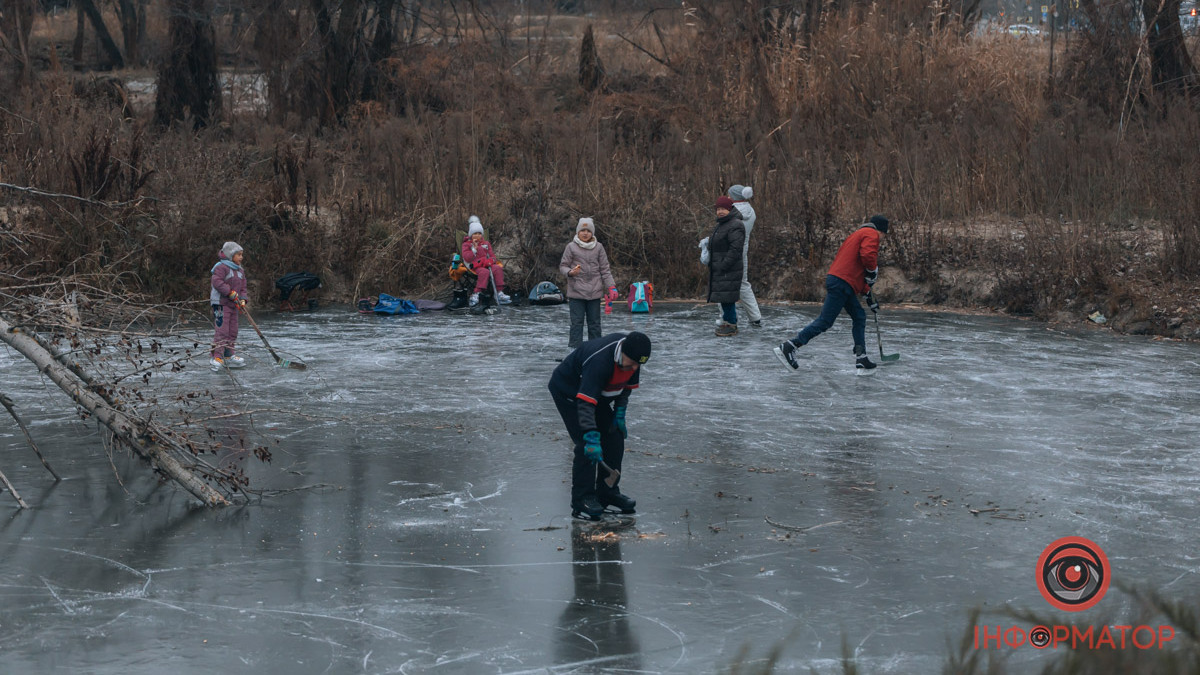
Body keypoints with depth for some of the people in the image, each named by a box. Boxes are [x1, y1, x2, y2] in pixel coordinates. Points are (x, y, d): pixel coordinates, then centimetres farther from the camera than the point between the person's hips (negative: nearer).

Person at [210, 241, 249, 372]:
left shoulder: (240, 271, 16)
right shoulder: (221, 267, -11)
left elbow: (242, 288, 18)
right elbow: (217, 282, -22)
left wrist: (242, 299, -1)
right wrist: (231, 293, -26)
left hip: (233, 305, 9)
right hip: (220, 303, -9)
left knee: (233, 331, 12)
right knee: (222, 330, -14)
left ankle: (228, 356, 22)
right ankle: (217, 358, -16)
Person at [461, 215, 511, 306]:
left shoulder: (486, 243, 23)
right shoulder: (467, 244, 9)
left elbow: (492, 255, 19)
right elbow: (467, 258, -5)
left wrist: (491, 260, -6)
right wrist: (474, 248, -10)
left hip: (487, 264, 4)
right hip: (475, 266, -4)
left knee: (497, 269, -27)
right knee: (484, 272, -39)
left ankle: (499, 293, -28)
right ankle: (476, 294, -41)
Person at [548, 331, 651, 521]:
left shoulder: (632, 357, -16)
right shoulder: (600, 361, -41)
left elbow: (627, 383, 3)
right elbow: (585, 402, -42)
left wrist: (620, 413, -3)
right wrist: (592, 437, -45)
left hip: (598, 392, 8)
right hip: (567, 391, -8)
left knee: (615, 437, 3)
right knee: (586, 447, -17)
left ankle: (608, 492, 14)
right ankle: (581, 501, -10)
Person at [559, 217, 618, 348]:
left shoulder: (598, 247, 6)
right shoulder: (571, 247, 0)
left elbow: (605, 269, 8)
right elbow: (563, 266, 4)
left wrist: (611, 287, 1)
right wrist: (570, 272, -18)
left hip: (595, 292, 2)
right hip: (576, 292, -2)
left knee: (594, 323, 8)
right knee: (577, 322, -4)